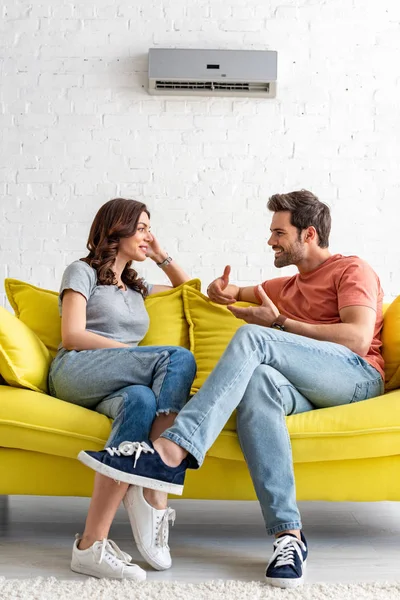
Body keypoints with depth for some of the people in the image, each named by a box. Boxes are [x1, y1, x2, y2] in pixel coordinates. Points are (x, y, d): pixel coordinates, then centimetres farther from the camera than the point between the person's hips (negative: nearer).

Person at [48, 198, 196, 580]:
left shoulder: (135, 288, 33)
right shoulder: (83, 271, 12)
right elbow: (72, 337, -2)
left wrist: (162, 257, 31)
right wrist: (139, 356, -9)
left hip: (113, 386, 5)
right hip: (75, 372, -5)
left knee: (141, 400, -36)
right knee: (179, 358, -28)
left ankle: (92, 545, -46)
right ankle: (154, 494, -39)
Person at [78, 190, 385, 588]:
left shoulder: (352, 270, 10)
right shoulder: (289, 284, 34)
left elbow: (359, 338, -8)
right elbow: (239, 292, 48)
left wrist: (280, 323, -6)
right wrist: (226, 291, 21)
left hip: (357, 375, -5)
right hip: (305, 389, 6)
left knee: (253, 337, -28)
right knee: (256, 380, -32)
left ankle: (172, 451, -42)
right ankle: (287, 534, -42)